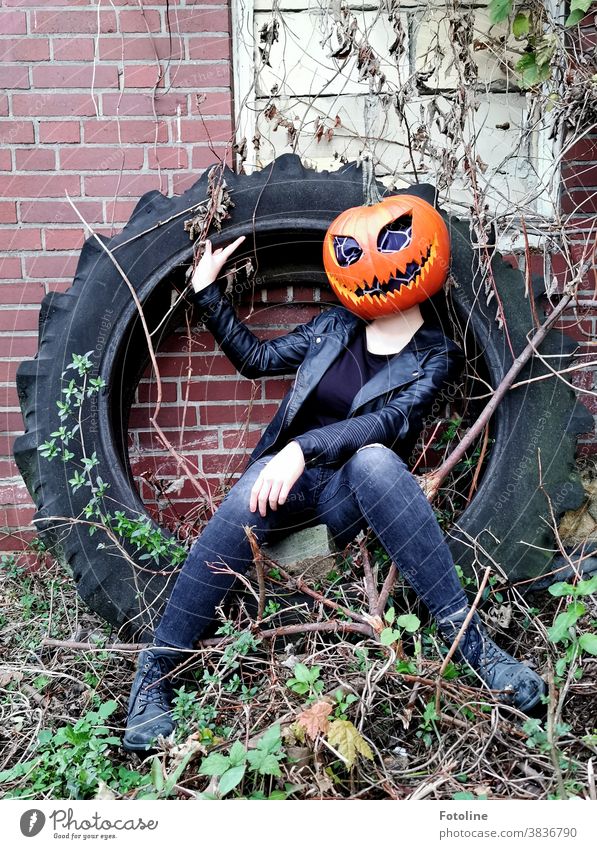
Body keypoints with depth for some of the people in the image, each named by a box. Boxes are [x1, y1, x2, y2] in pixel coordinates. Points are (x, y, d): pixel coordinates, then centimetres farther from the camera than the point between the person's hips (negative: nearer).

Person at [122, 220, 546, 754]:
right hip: (287, 475, 3)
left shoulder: (436, 356, -1)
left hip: (349, 495, -2)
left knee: (375, 460, -38)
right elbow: (256, 358, 18)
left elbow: (388, 421, -19)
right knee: (252, 495, -34)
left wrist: (304, 448, -34)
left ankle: (467, 638, -32)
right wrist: (208, 292, 14)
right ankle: (154, 675, -28)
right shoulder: (337, 325, 11)